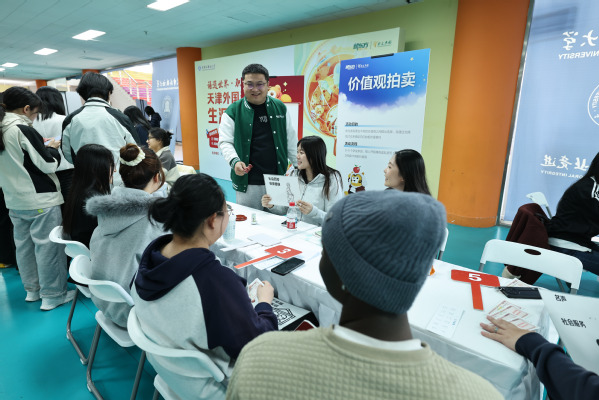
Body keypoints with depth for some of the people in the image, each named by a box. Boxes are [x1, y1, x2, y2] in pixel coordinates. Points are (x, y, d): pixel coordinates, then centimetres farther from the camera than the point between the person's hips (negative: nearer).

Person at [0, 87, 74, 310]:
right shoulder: (23, 130, -17)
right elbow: (48, 164, -16)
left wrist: (43, 147, 13)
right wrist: (52, 148, 3)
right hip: (41, 200, -8)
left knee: (24, 245, 17)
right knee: (48, 246, 1)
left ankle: (32, 290, 31)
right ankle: (52, 295, 10)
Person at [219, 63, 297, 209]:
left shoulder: (280, 108, 8)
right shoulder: (233, 111, 0)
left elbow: (291, 141, 11)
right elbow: (225, 142, -2)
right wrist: (234, 161, -21)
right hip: (247, 183, -2)